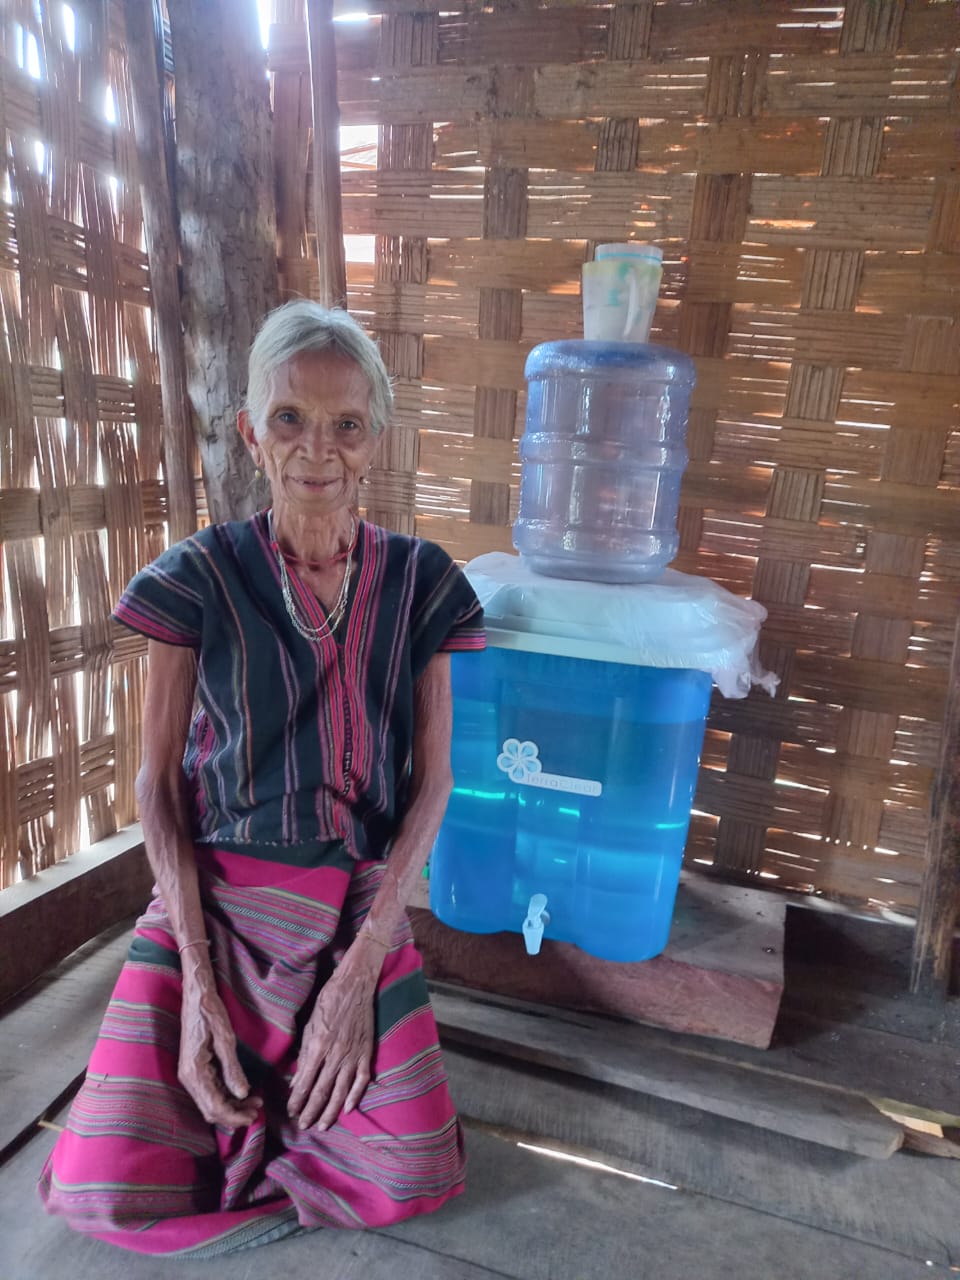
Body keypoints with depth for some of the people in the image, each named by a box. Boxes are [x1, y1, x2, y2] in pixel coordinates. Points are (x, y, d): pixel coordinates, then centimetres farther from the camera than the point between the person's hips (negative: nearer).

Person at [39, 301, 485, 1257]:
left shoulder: (418, 580, -4)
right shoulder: (201, 578, -7)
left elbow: (431, 779, -4)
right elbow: (159, 783, -3)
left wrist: (358, 974, -10)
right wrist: (199, 983, -11)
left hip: (358, 904, 1)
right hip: (216, 898, 0)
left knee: (416, 1181, -5)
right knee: (105, 1188, -10)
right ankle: (235, 1070, 22)